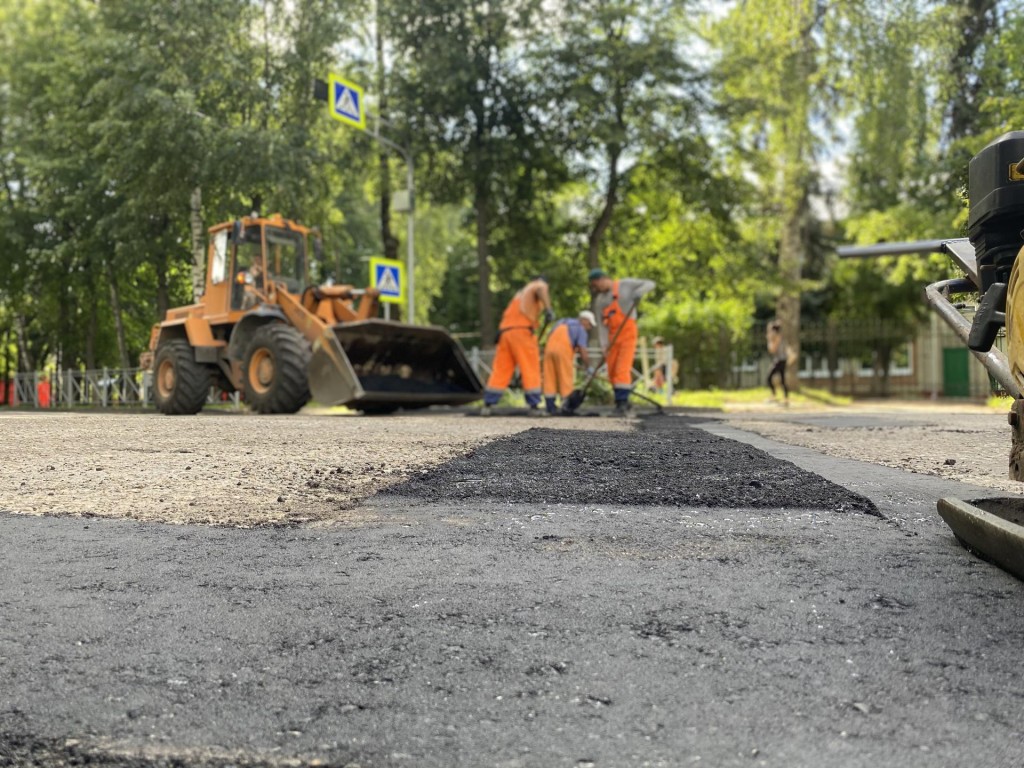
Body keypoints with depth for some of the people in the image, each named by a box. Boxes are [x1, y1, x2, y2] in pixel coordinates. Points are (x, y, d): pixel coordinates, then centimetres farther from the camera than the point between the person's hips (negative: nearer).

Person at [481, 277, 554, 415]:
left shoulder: (519, 295, 35)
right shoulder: (535, 286, 13)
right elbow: (540, 288, -14)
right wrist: (548, 309, -22)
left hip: (505, 331, 7)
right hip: (522, 331, -7)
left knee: (500, 371, 7)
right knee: (531, 370, -3)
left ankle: (487, 405, 5)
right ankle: (534, 406, -5)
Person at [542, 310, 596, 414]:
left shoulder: (562, 321, 25)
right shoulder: (582, 330, 6)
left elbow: (549, 336, 17)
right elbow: (583, 353, -1)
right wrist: (588, 368, 10)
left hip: (549, 347, 6)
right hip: (563, 350, -6)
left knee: (549, 380, 6)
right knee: (566, 380, 3)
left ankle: (550, 408, 7)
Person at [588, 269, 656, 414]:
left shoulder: (625, 284, -1)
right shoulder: (599, 300, 10)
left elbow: (650, 284, -5)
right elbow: (602, 325, 5)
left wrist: (639, 292, -26)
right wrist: (604, 346, -6)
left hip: (628, 333, -5)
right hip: (613, 336, 5)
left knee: (623, 369, -16)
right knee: (612, 372, 3)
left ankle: (622, 402, -14)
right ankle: (623, 401, 16)